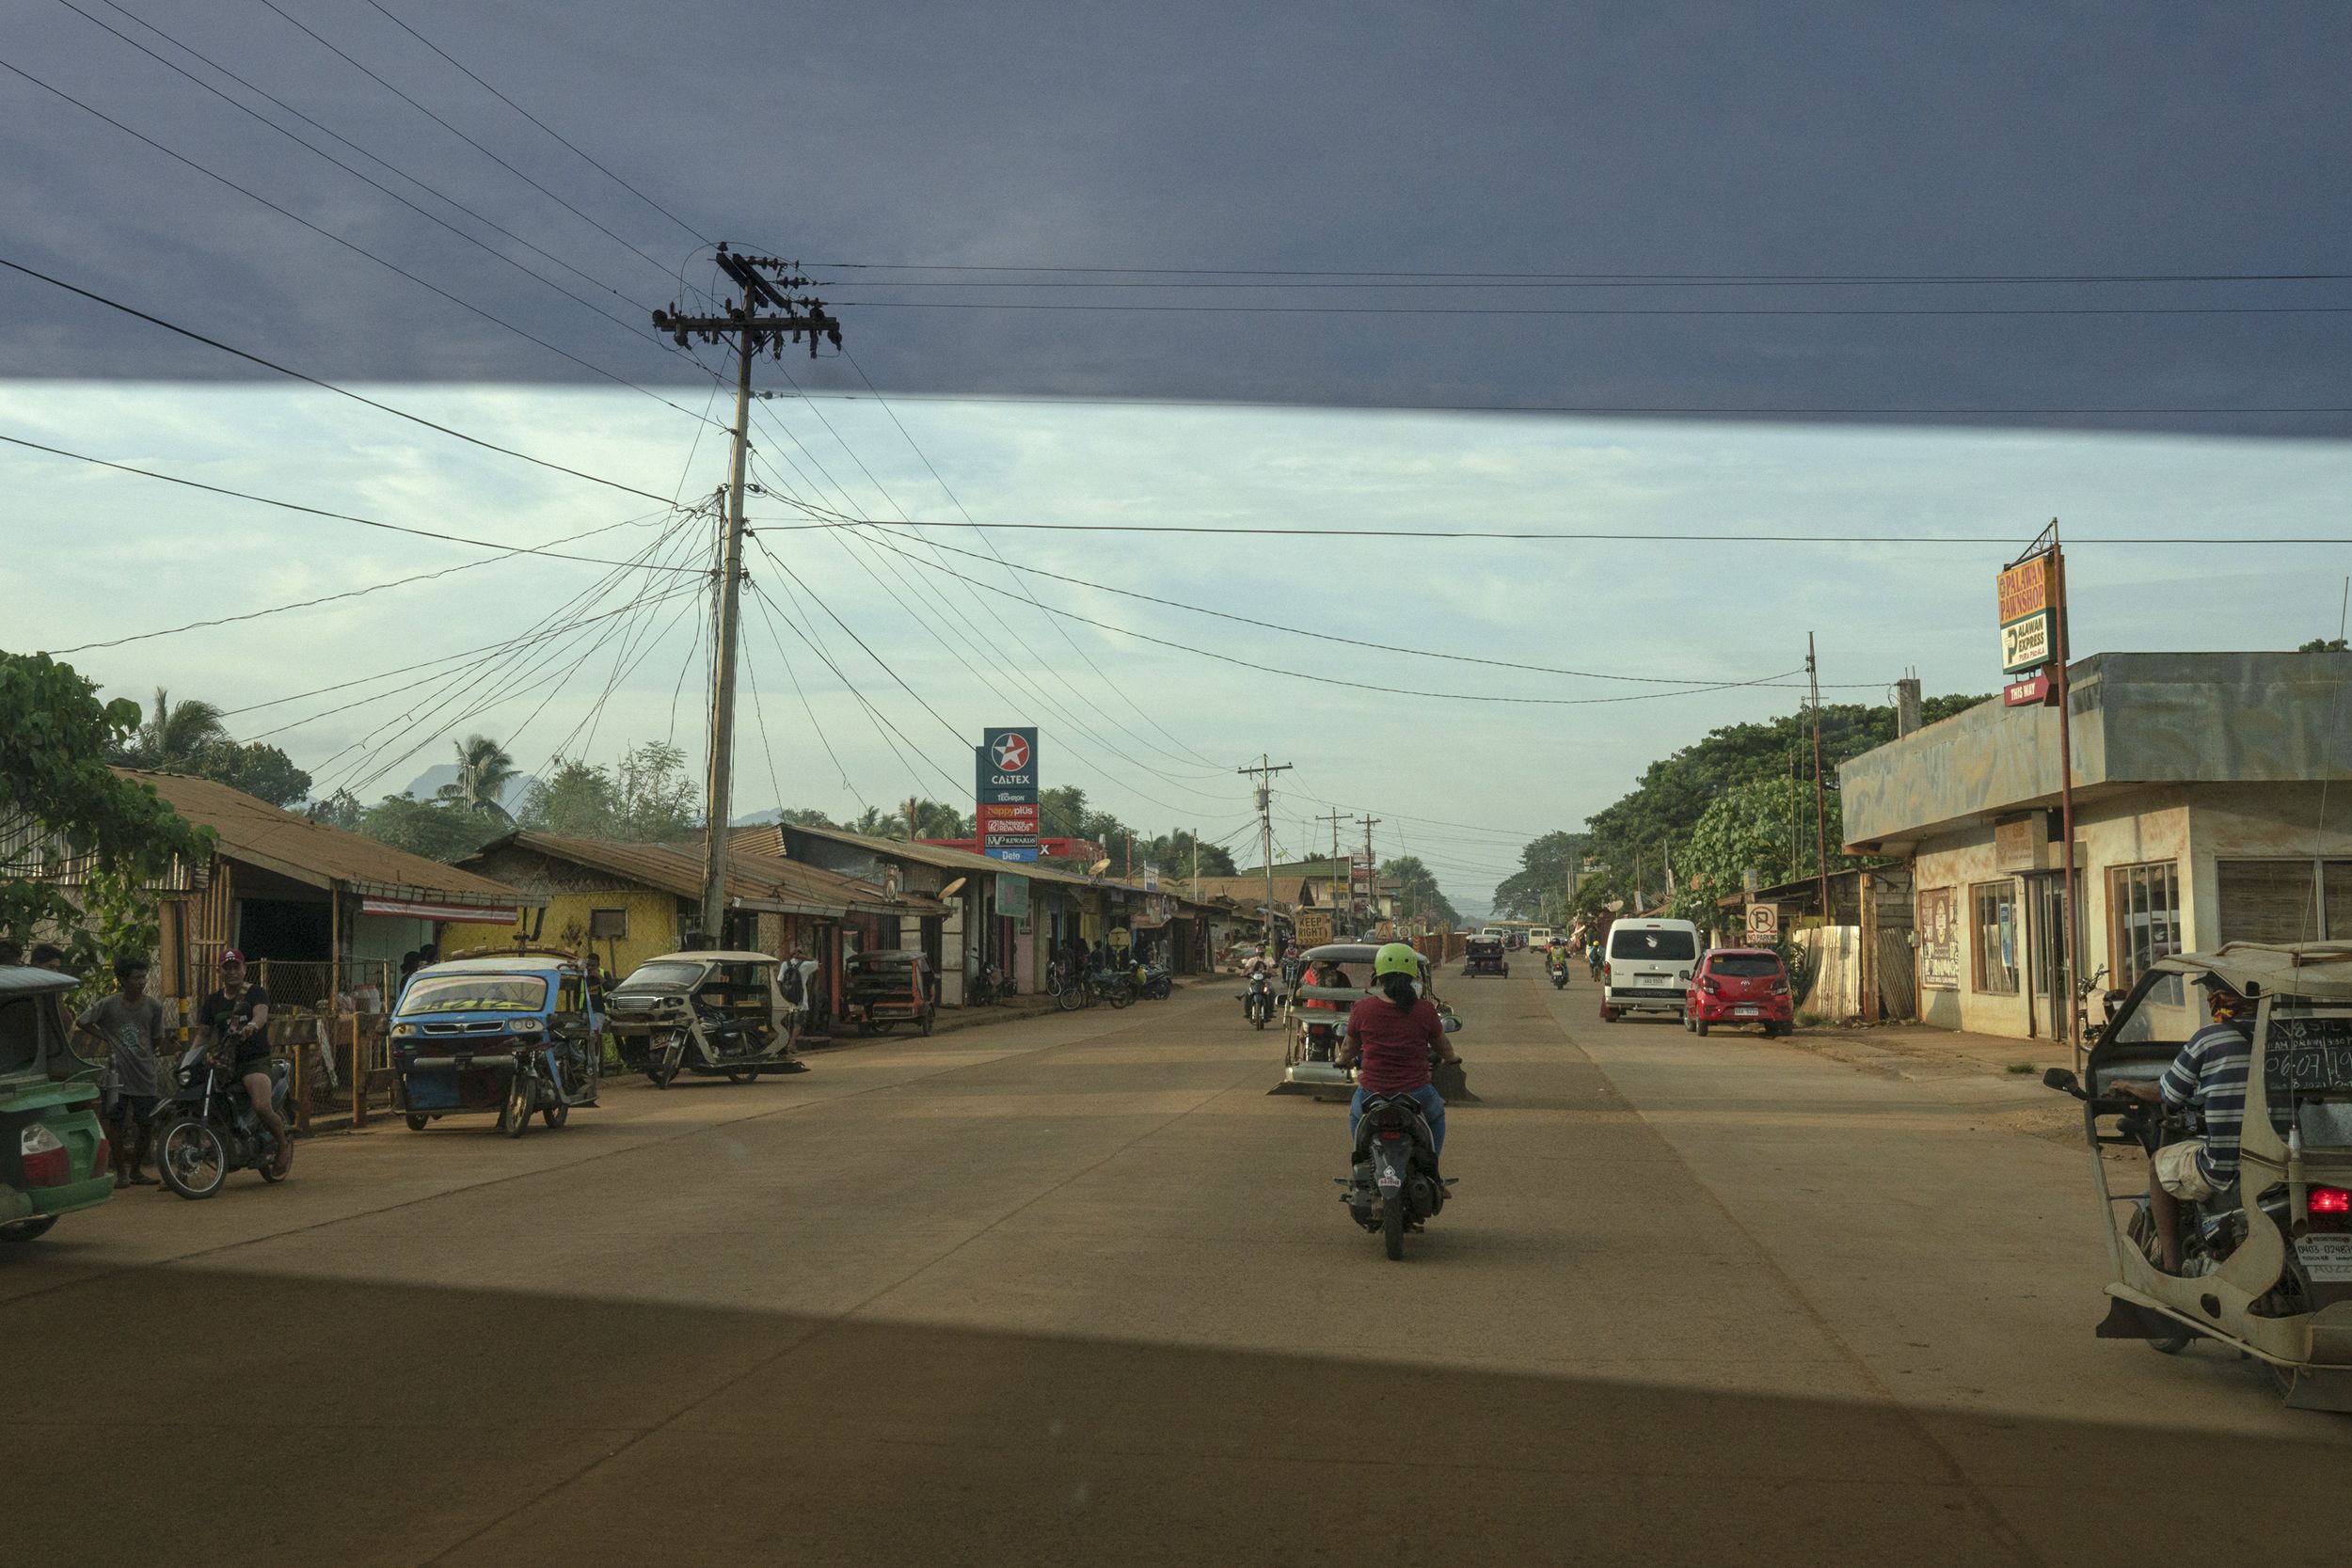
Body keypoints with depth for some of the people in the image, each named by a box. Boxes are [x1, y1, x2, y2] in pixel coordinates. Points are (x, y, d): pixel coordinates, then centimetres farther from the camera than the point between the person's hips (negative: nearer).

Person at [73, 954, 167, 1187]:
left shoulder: (154, 1006, 3)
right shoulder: (107, 1005, -4)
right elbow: (80, 1024, 7)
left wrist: (142, 1055, 5)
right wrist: (105, 1038, 2)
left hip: (144, 1074, 2)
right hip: (118, 1074, -2)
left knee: (147, 1124, 4)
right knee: (116, 1122, 0)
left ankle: (136, 1170, 20)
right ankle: (121, 1172, 11)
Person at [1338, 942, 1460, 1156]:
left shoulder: (1361, 1010, -9)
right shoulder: (1425, 1010, -9)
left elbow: (1348, 1050, 7)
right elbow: (1444, 1048, 8)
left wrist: (1344, 1061, 31)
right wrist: (1451, 1058, 32)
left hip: (1372, 1092, 0)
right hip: (1416, 1095, 0)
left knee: (1356, 1115, 35)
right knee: (1437, 1114, 33)